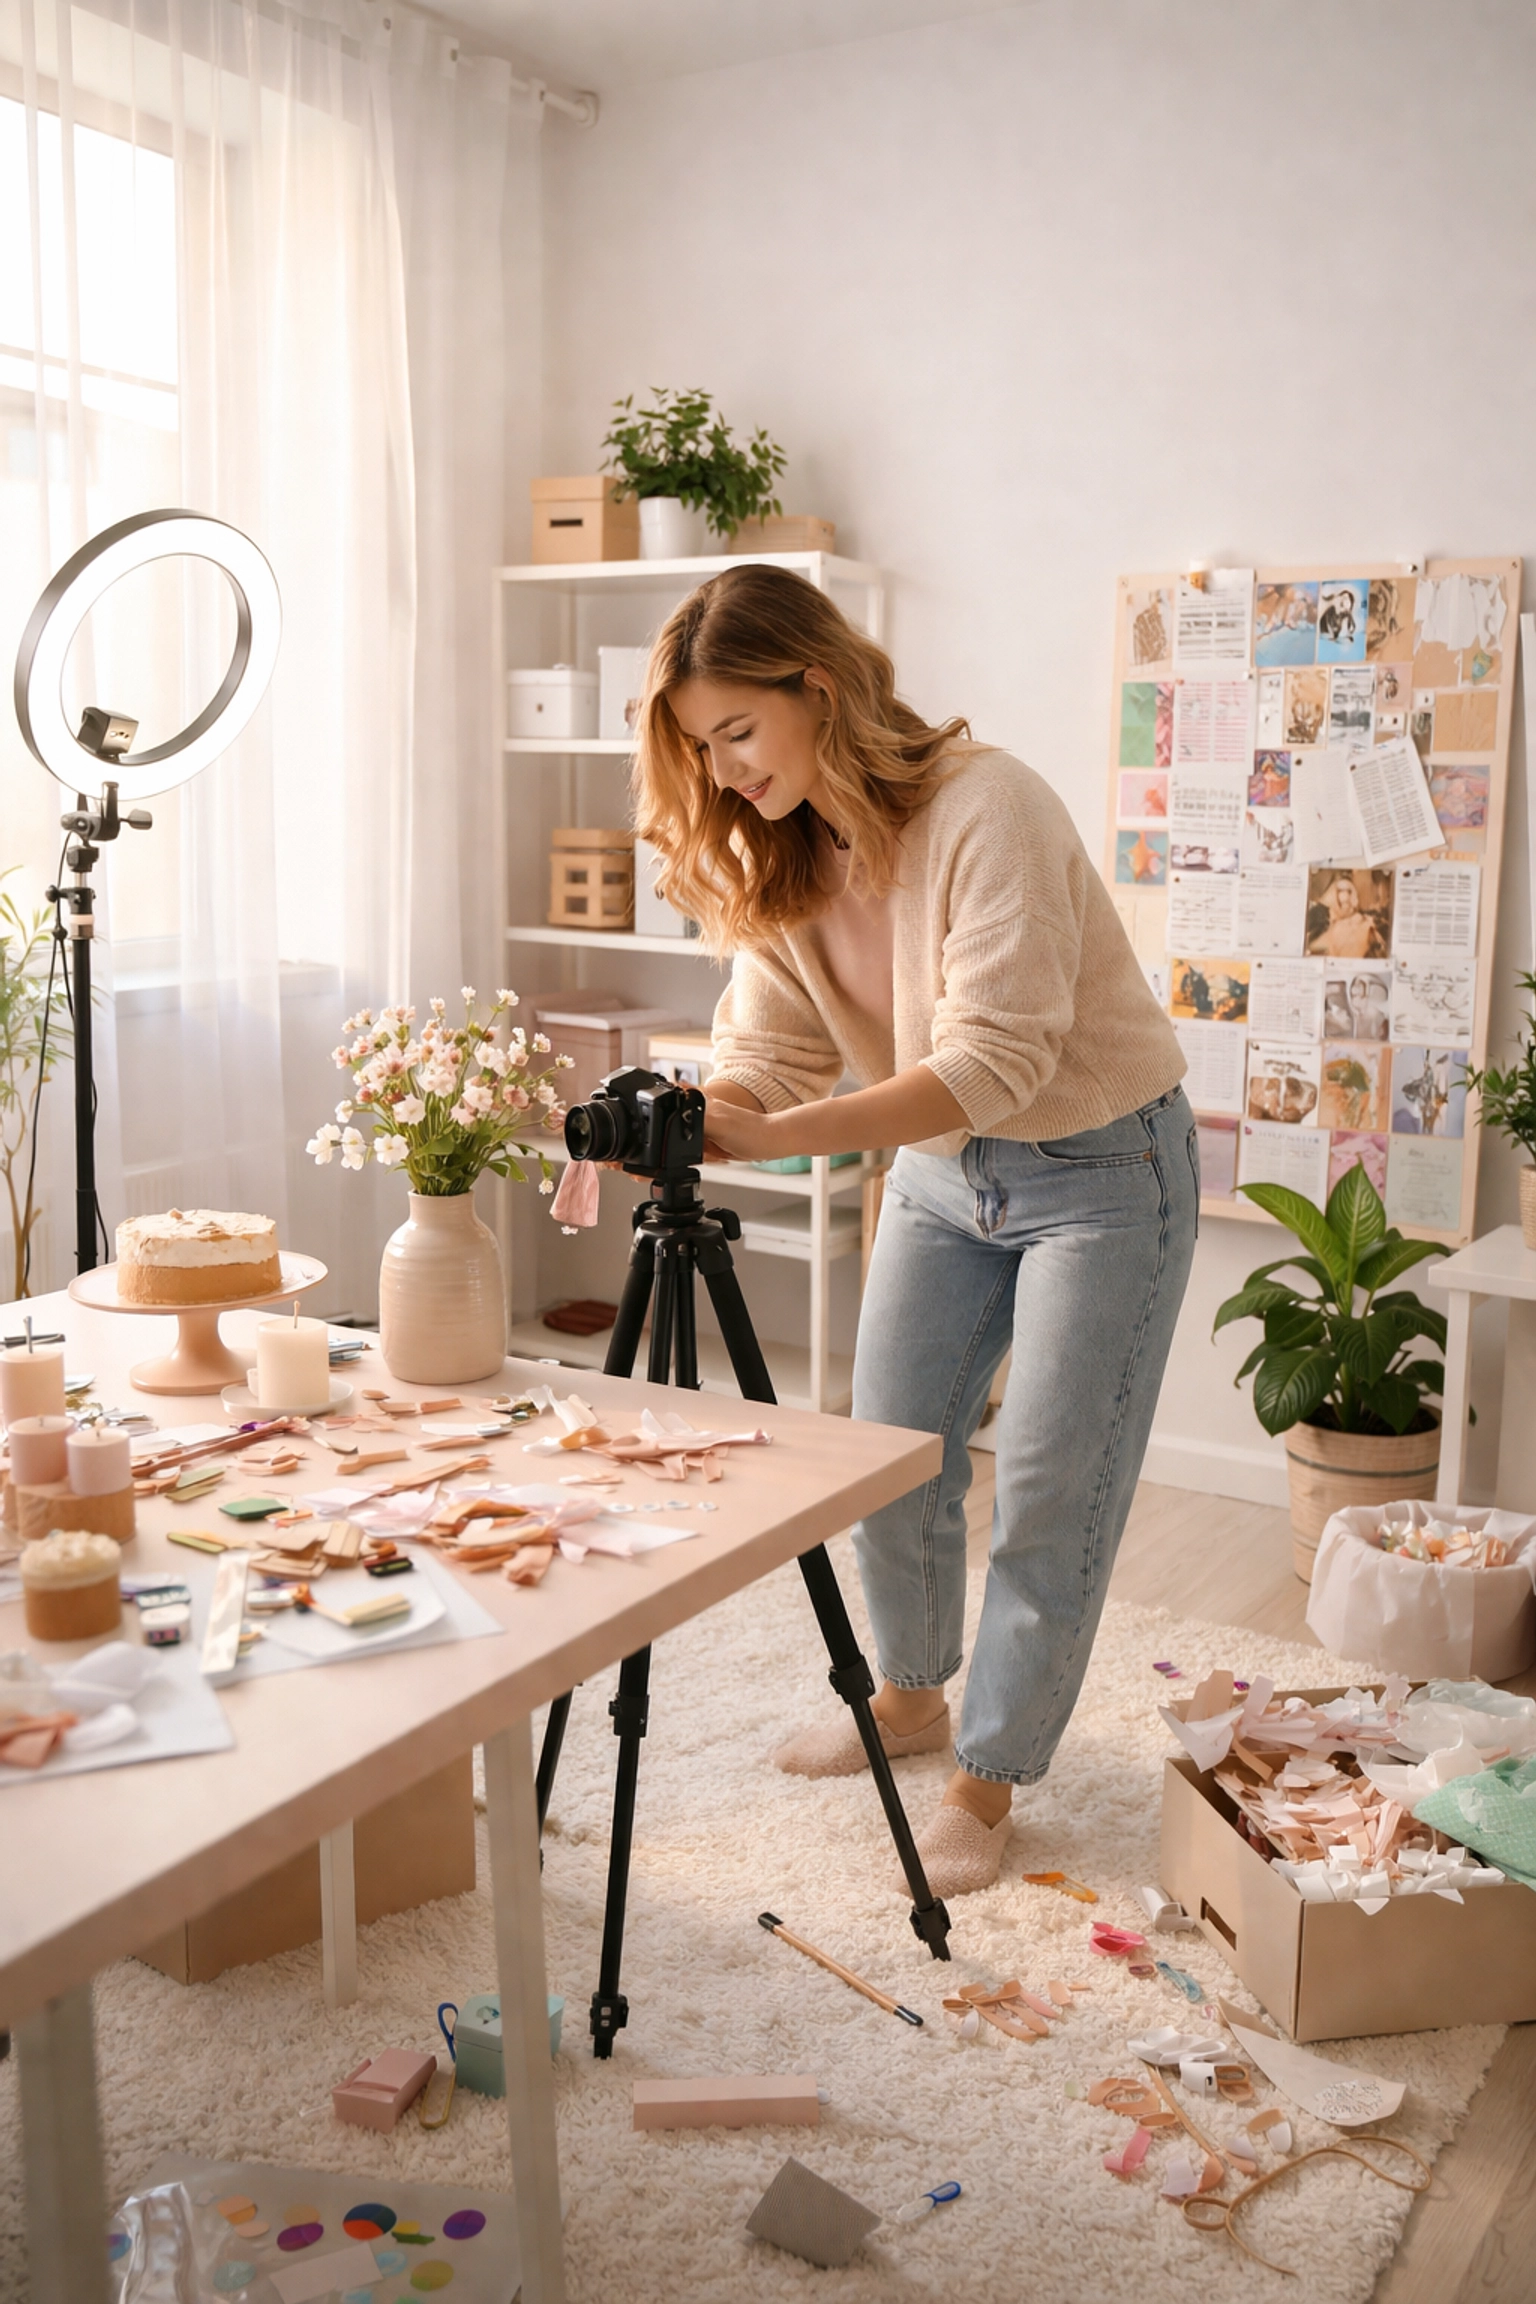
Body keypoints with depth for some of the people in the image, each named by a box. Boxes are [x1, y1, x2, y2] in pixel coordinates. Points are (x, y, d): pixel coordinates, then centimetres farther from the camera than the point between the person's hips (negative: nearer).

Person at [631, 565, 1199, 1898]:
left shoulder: (986, 809, -27)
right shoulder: (771, 859, -4)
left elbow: (998, 1061, -34)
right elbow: (766, 1057, -8)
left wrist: (773, 1137, -42)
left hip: (1102, 1163, -6)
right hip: (943, 1172, 7)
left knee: (1049, 1489, -2)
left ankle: (989, 1777, 16)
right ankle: (912, 1695, 36)